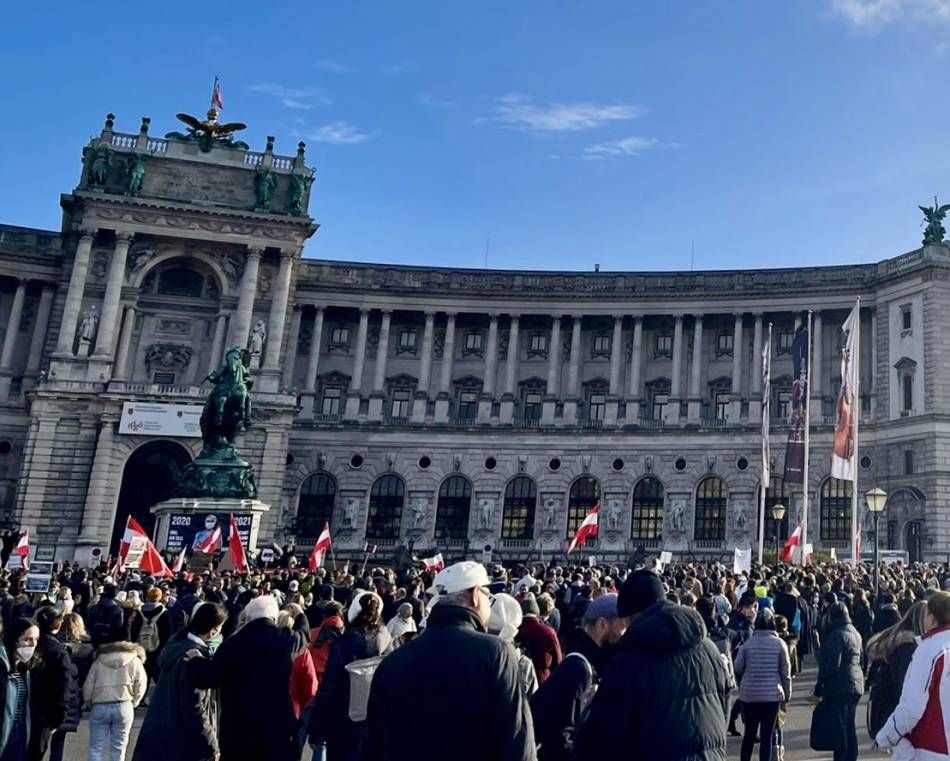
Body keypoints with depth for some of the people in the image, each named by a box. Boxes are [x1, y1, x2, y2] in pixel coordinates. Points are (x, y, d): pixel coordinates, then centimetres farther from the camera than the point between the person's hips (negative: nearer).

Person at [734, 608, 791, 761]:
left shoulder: (748, 642, -4)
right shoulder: (779, 643, -6)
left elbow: (737, 668, 0)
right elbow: (786, 672, -3)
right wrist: (788, 693, 9)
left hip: (749, 694, 1)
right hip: (772, 695, -1)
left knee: (749, 734, 13)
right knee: (767, 736, 5)